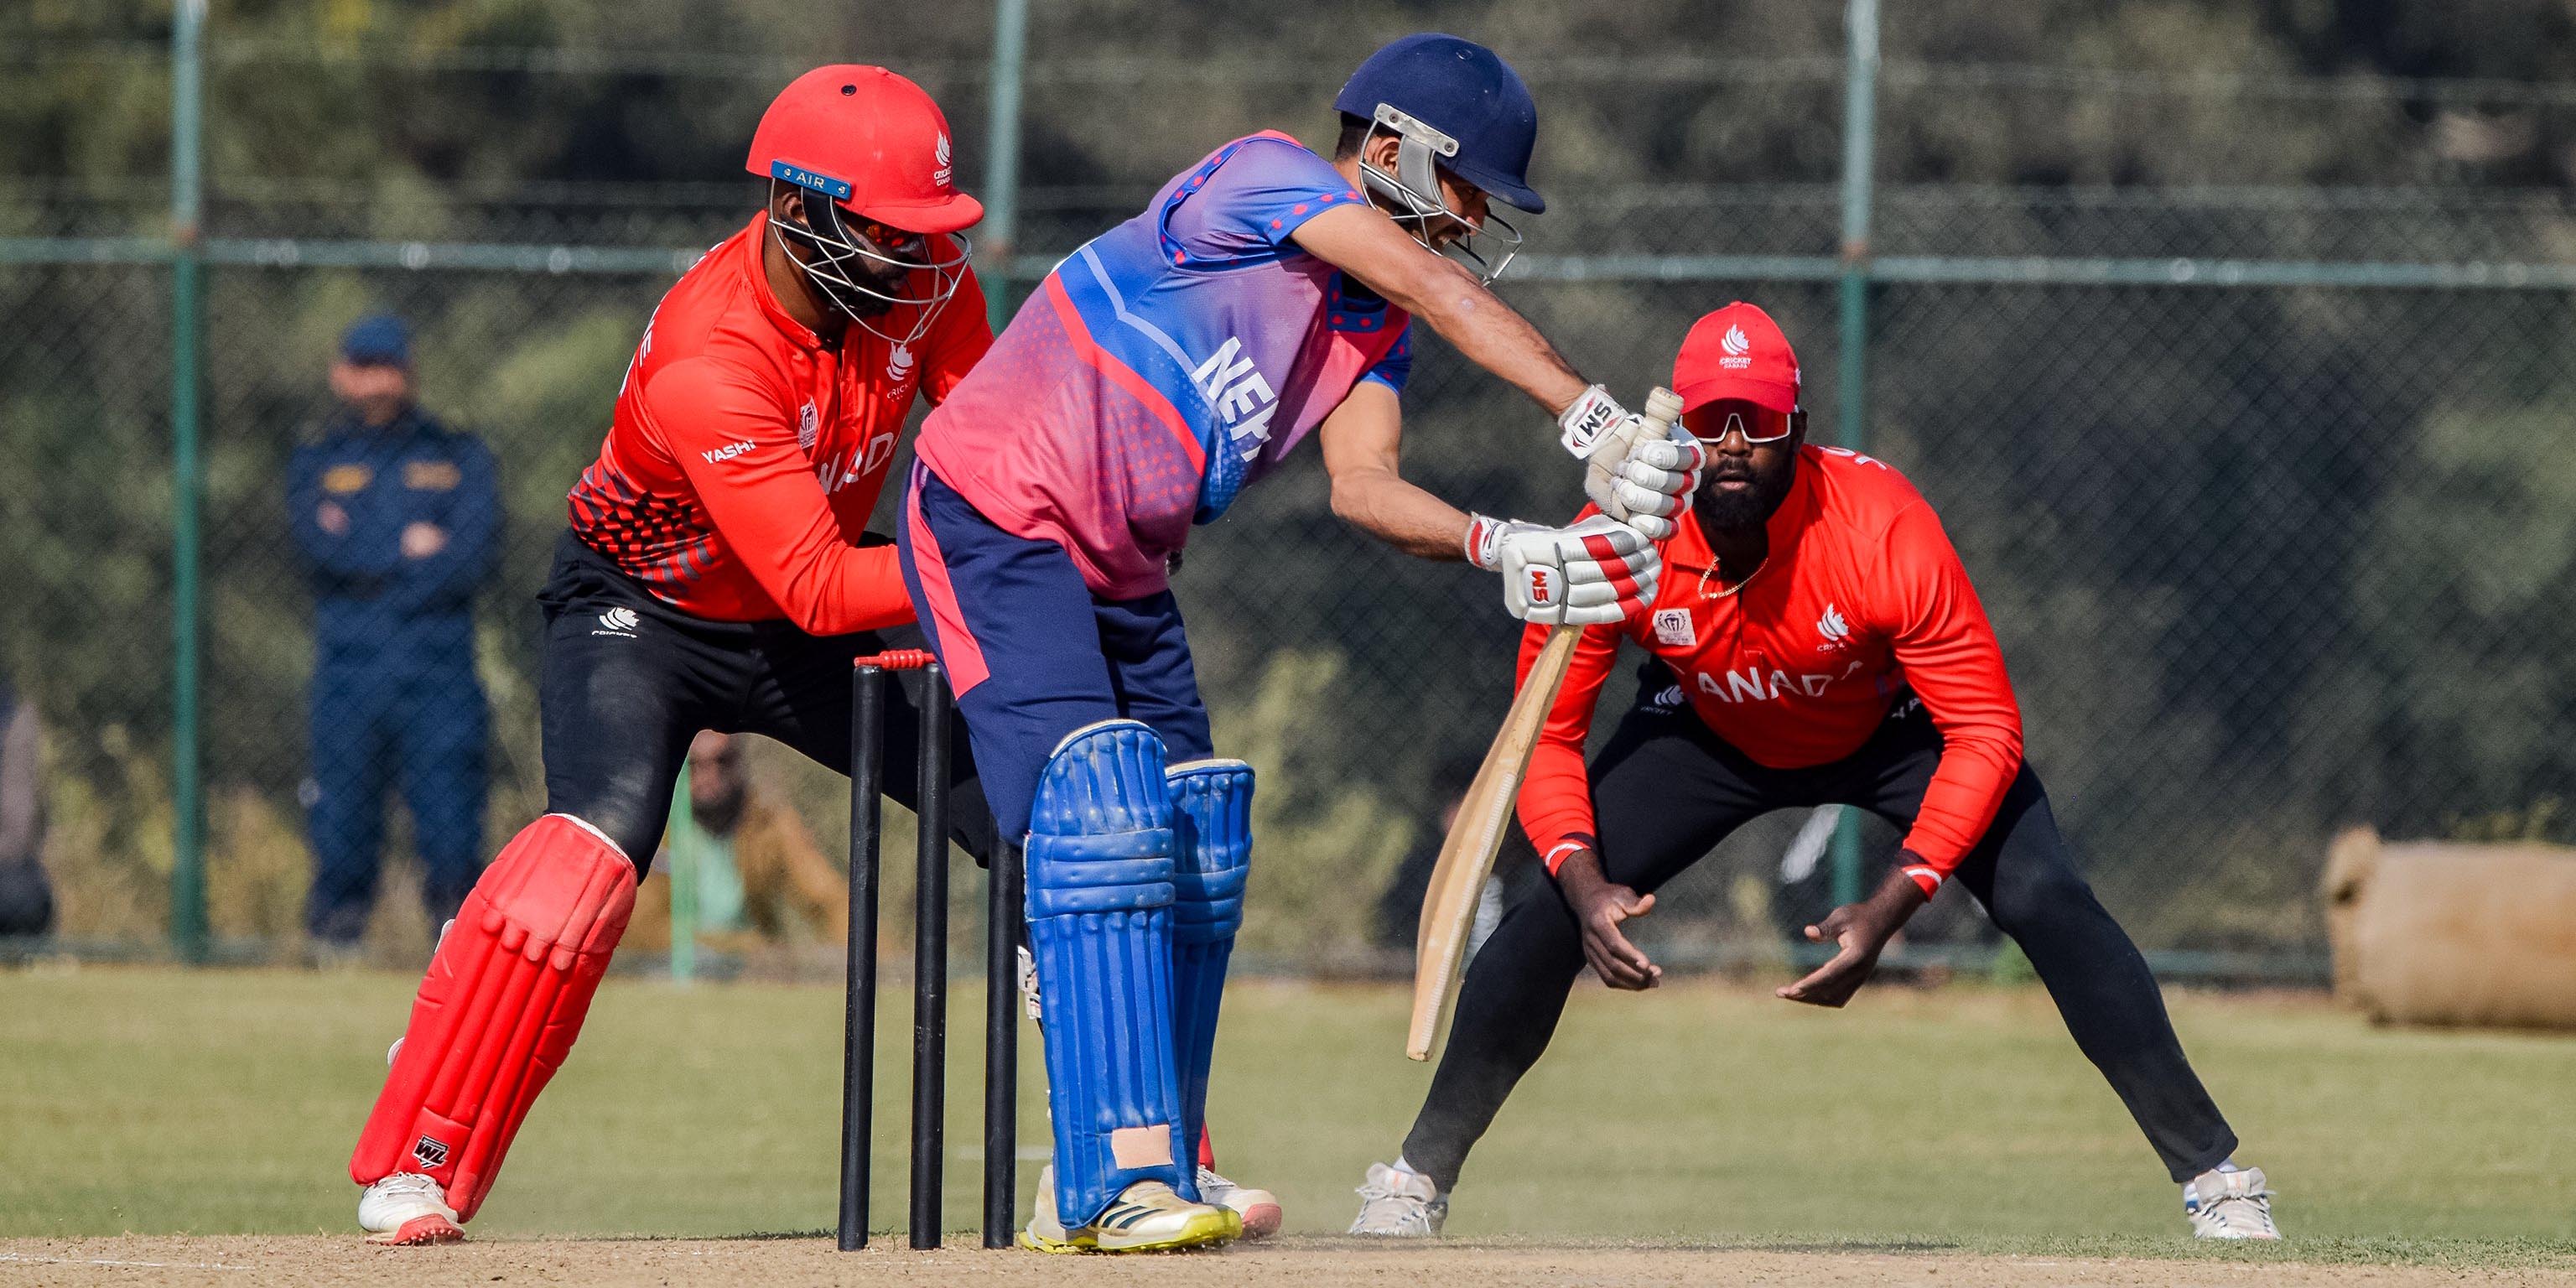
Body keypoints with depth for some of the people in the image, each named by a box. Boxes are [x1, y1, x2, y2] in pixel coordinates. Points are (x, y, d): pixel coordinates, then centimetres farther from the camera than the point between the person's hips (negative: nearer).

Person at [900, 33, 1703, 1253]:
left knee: (1197, 846, 8)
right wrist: (1594, 420, -35)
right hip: (997, 517, -10)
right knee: (1101, 801, -23)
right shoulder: (1263, 178, -14)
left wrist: (1511, 554, -22)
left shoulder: (1371, 321, 10)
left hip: (1122, 568, 10)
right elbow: (1437, 288, -27)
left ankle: (1151, 1172, 16)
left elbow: (1362, 484, -5)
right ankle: (1122, 1180, -31)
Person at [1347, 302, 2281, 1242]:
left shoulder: (1885, 528, -37)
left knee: (2046, 903, -20)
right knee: (1550, 909, -13)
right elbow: (1548, 732, -20)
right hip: (1710, 735, 2)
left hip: (1896, 730, -2)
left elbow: (1984, 731, -33)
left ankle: (2215, 1177, -12)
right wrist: (1585, 884, -39)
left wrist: (1890, 909, -42)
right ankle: (1417, 1180, 3)